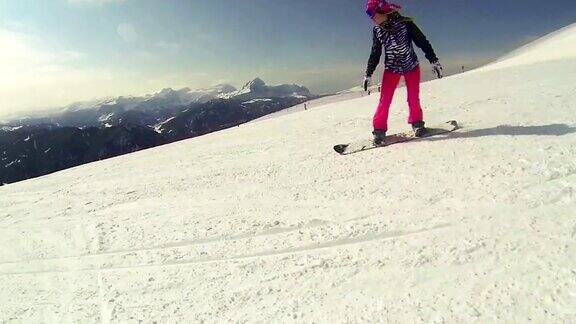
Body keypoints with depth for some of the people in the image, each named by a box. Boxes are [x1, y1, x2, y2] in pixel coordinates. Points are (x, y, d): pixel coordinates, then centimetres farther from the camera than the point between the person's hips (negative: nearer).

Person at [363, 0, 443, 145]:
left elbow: (422, 41, -11)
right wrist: (368, 74, 6)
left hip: (412, 67, -2)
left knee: (414, 99, 0)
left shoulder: (405, 23, -16)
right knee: (385, 100, -9)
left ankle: (416, 123, 23)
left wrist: (434, 61, -14)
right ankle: (379, 130, 0)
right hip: (391, 69, 2)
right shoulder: (377, 30, -4)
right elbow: (375, 53, 6)